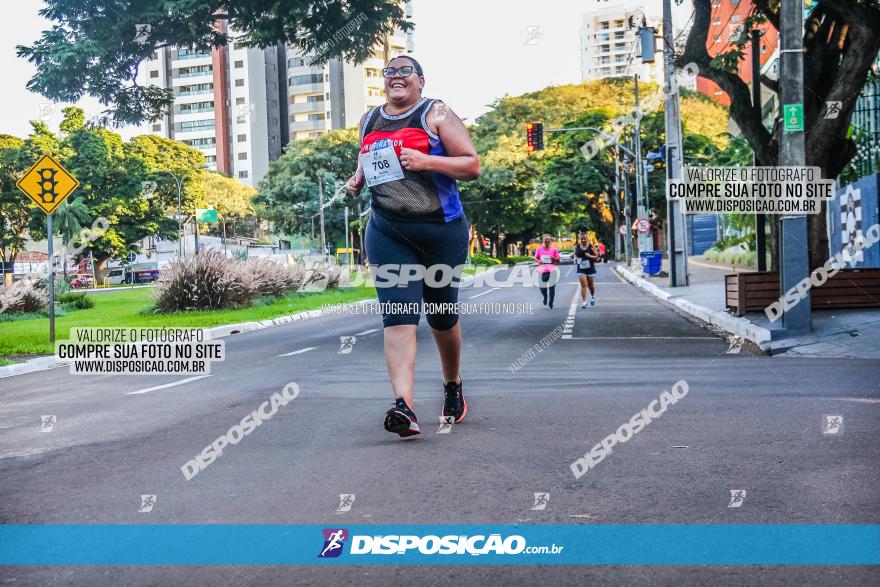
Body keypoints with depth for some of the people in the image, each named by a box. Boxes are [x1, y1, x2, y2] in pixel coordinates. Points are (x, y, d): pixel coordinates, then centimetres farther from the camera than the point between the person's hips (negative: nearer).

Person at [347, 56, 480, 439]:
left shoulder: (436, 114, -1)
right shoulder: (369, 120, 13)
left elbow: (473, 166, -6)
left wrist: (427, 161, -19)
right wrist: (357, 179, 10)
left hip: (441, 230, -2)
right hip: (388, 232, 3)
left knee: (442, 315, 12)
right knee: (397, 316, -14)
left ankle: (453, 386, 36)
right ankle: (403, 405, -24)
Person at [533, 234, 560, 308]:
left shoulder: (554, 249, 5)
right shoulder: (539, 249, 7)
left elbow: (558, 260, 8)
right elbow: (536, 258, 11)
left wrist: (553, 258, -13)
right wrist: (538, 261, -10)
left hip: (552, 270, -1)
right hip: (542, 269, 1)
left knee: (552, 286, -4)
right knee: (542, 287, -1)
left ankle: (550, 303, 8)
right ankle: (545, 297, 34)